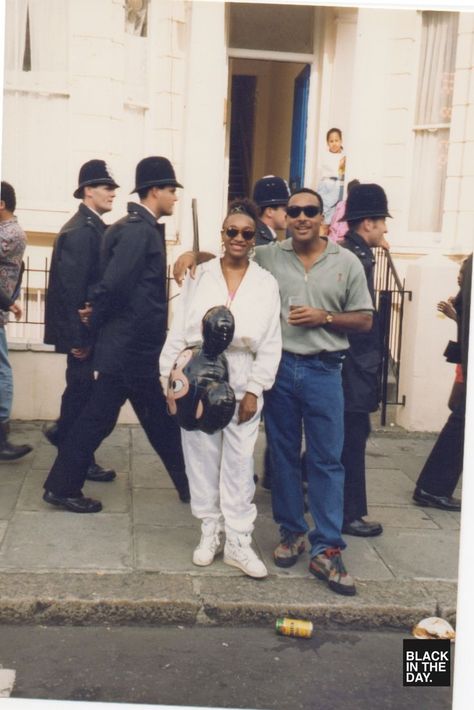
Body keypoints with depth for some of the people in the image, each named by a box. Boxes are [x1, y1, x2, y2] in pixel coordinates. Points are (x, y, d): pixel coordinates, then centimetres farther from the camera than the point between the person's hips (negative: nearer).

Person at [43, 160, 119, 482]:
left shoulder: (93, 226, 10)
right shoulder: (79, 230, -19)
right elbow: (70, 287, -23)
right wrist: (77, 337, -23)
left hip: (89, 325, 9)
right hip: (80, 327, -9)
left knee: (81, 387, 20)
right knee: (81, 388, 2)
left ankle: (63, 432, 39)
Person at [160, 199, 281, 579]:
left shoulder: (266, 283, 3)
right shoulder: (200, 276, 3)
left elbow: (271, 344, 1)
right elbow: (179, 330, 3)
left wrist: (254, 389, -5)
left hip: (243, 385, 0)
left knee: (239, 463, 2)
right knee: (203, 458, 7)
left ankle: (239, 542, 11)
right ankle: (210, 532, 22)